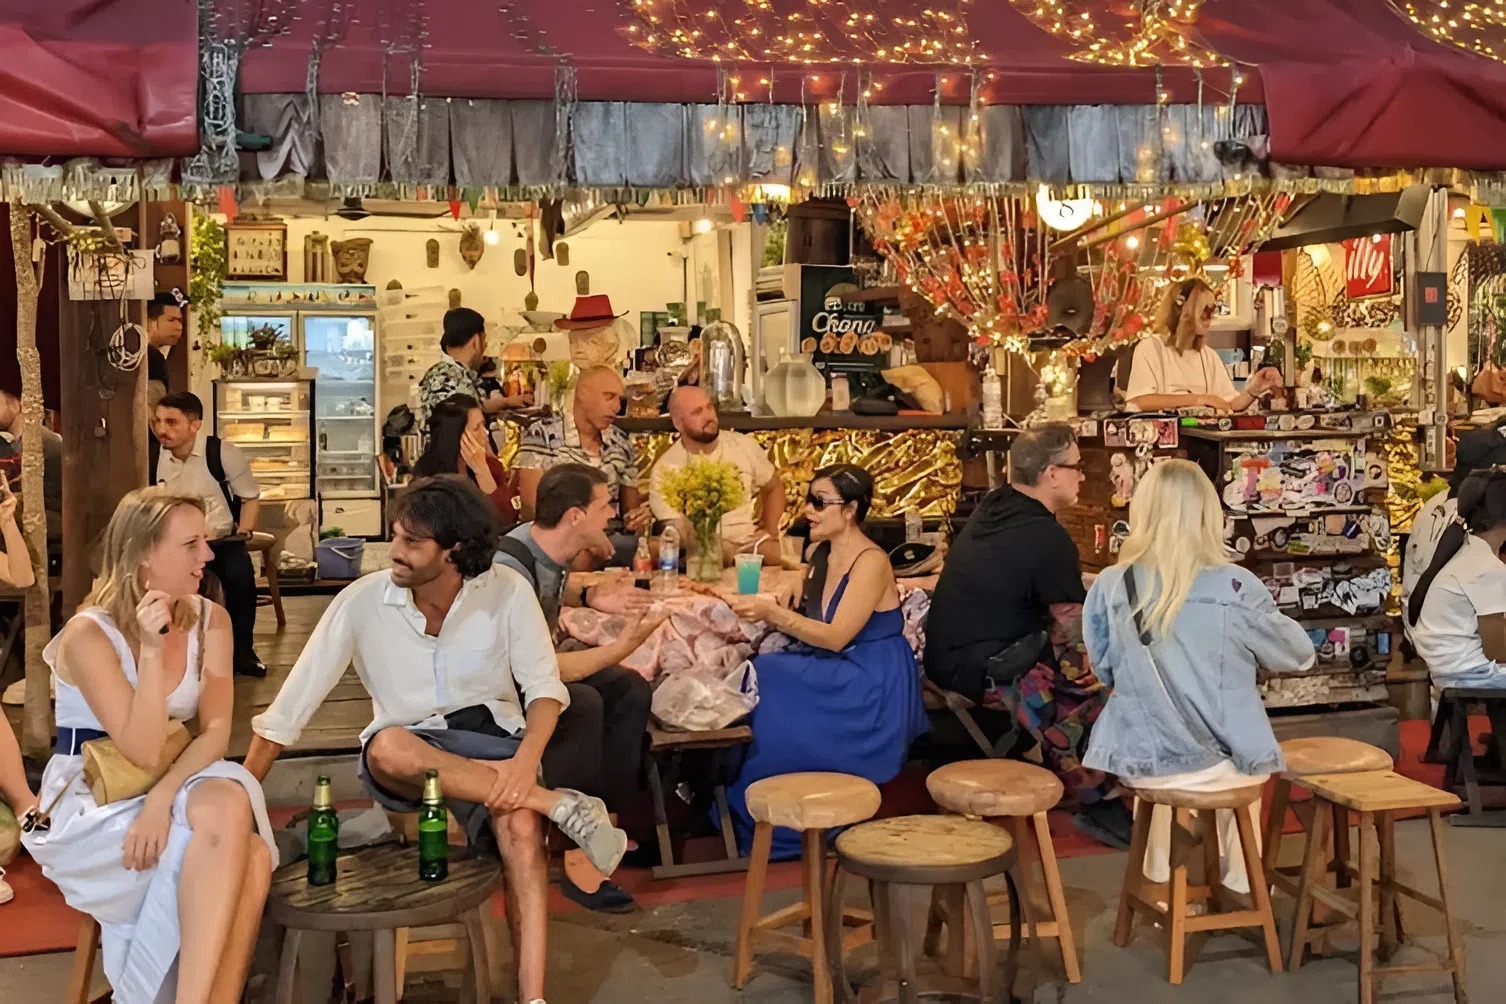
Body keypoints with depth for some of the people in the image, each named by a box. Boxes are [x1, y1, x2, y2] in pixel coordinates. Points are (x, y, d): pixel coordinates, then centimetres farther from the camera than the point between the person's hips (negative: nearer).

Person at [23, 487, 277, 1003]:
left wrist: (161, 799, -25)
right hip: (90, 806, -4)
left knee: (250, 860, -30)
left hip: (177, 787, 4)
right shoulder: (89, 634, -14)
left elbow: (215, 732, -8)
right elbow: (143, 753, -19)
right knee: (226, 825, -31)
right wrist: (152, 651, -28)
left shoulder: (211, 620, 0)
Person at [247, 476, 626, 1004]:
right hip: (408, 755, 1)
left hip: (492, 739, -1)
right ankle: (559, 805, -28)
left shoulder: (507, 591, -9)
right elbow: (291, 706, -4)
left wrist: (526, 760, -28)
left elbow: (545, 688, -8)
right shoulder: (363, 600, -8)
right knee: (387, 748, -37)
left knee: (520, 827, -34)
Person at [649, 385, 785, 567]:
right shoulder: (664, 471, -8)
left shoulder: (743, 444, 4)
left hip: (753, 542, 3)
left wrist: (770, 531, 5)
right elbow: (682, 536, -12)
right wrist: (732, 554, -22)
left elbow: (774, 487, 21)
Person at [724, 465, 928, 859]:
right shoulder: (822, 555, 10)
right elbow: (807, 625, 9)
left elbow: (836, 636, -21)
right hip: (832, 676, 8)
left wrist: (772, 613, -26)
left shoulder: (871, 562, -16)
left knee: (770, 701, -25)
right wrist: (759, 613, -6)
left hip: (871, 691, -7)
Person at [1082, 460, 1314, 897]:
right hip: (1229, 761, -1)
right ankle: (1240, 879, 47)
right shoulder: (1235, 587, -14)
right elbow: (1300, 656, 3)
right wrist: (1243, 655, 24)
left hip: (1142, 761, 1)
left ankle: (1160, 880, 46)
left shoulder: (1109, 587, -10)